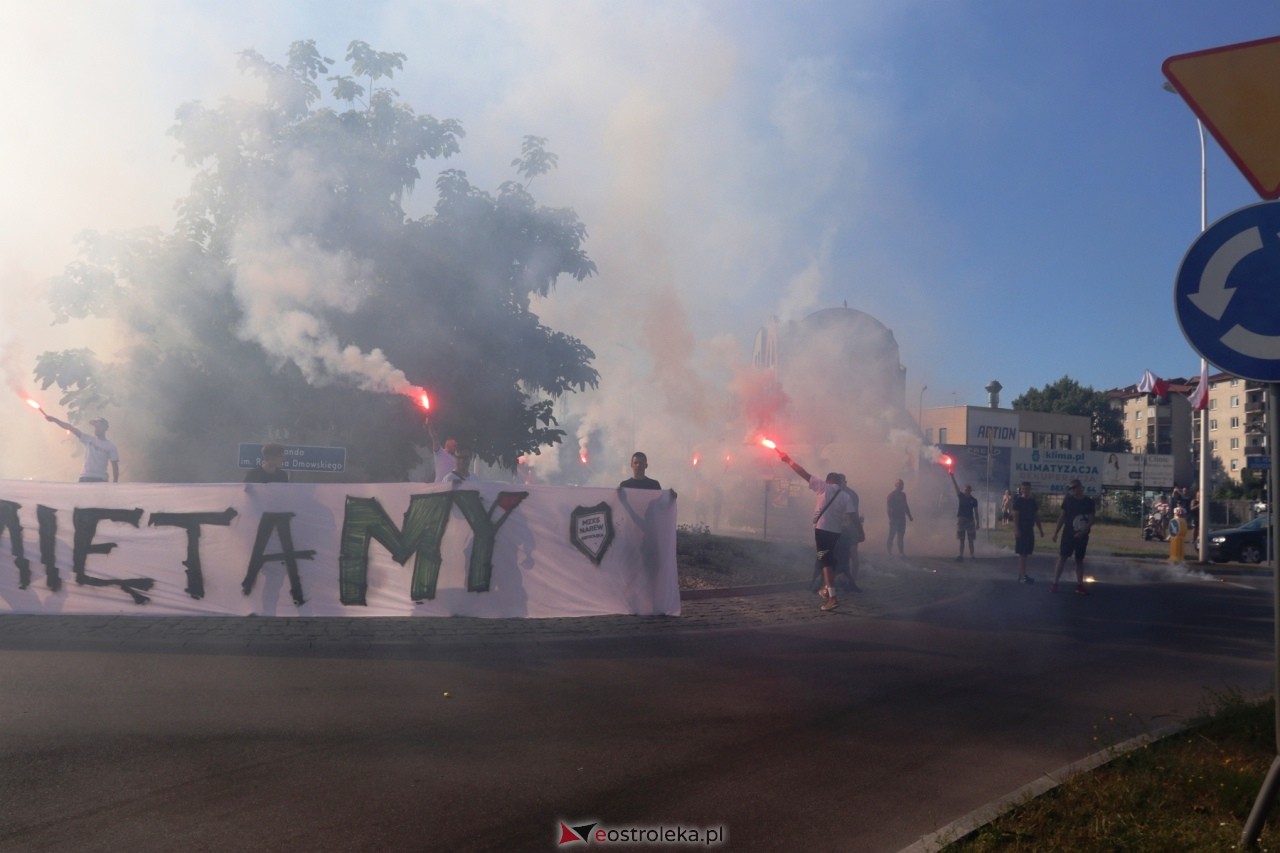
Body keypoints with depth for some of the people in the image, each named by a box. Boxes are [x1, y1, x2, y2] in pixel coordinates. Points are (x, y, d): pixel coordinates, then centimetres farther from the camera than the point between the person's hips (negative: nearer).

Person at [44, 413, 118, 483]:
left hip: (100, 479, -2)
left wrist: (114, 484, -6)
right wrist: (54, 419, -11)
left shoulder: (111, 447, 3)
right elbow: (70, 428, 0)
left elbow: (115, 467, 2)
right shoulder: (88, 439, 8)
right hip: (85, 477, 2)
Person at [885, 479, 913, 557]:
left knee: (900, 536, 5)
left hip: (902, 518, 6)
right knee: (892, 535, -4)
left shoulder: (903, 495, 12)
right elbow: (889, 508, -12)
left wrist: (909, 516, 16)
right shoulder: (891, 495, -7)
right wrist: (891, 518, -19)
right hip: (894, 518, -6)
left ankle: (901, 552, 5)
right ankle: (888, 550, 8)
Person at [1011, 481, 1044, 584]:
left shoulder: (1033, 501, 12)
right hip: (1021, 530, -7)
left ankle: (1022, 575, 17)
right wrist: (1016, 529, -23)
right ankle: (1022, 576, -9)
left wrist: (1040, 530, 13)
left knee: (1025, 554, 10)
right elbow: (1015, 516, -14)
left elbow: (1036, 517, 15)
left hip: (1029, 530, 7)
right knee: (1022, 554, -8)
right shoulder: (1017, 501, -8)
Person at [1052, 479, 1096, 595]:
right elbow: (1062, 517, 4)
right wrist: (1056, 532, 1)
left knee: (1079, 559, 8)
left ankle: (1079, 585, 14)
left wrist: (1083, 531, -18)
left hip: (1082, 536, 1)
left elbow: (1091, 520, -3)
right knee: (1062, 557, -5)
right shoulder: (1068, 500, -1)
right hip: (1068, 534, -1)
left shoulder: (1089, 502, -2)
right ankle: (1054, 583, -4)